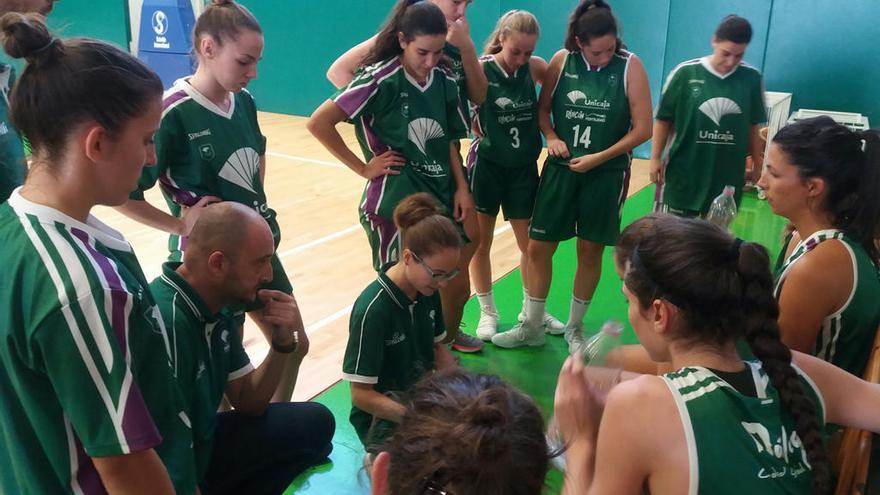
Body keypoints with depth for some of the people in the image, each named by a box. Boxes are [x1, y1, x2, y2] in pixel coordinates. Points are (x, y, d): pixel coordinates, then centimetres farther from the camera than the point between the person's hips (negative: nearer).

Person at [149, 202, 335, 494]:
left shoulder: (218, 306, -2)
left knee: (314, 424, 7)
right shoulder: (168, 322, -30)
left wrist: (283, 342, -11)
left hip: (203, 442, 8)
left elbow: (247, 403, 3)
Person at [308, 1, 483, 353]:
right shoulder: (381, 80, -15)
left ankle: (447, 339, 45)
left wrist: (461, 188, 3)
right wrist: (363, 168, -12)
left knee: (458, 288, 15)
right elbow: (319, 122, -16)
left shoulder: (444, 82, 3)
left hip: (441, 200, 6)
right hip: (395, 205, -6)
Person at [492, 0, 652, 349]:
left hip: (606, 173, -2)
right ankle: (532, 327, 22)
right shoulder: (562, 61, -4)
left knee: (590, 252, 8)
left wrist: (598, 158, -13)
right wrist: (551, 137, -11)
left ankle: (574, 328, 28)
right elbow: (543, 108, 8)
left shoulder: (629, 66, -10)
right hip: (561, 168, 2)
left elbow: (643, 129, -9)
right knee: (538, 247, 4)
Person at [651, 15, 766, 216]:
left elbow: (753, 127, 8)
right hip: (683, 173, -2)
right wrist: (655, 158, -4)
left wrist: (759, 168, 13)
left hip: (728, 176, 2)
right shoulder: (685, 73, -9)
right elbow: (663, 120, -1)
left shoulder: (752, 78, -2)